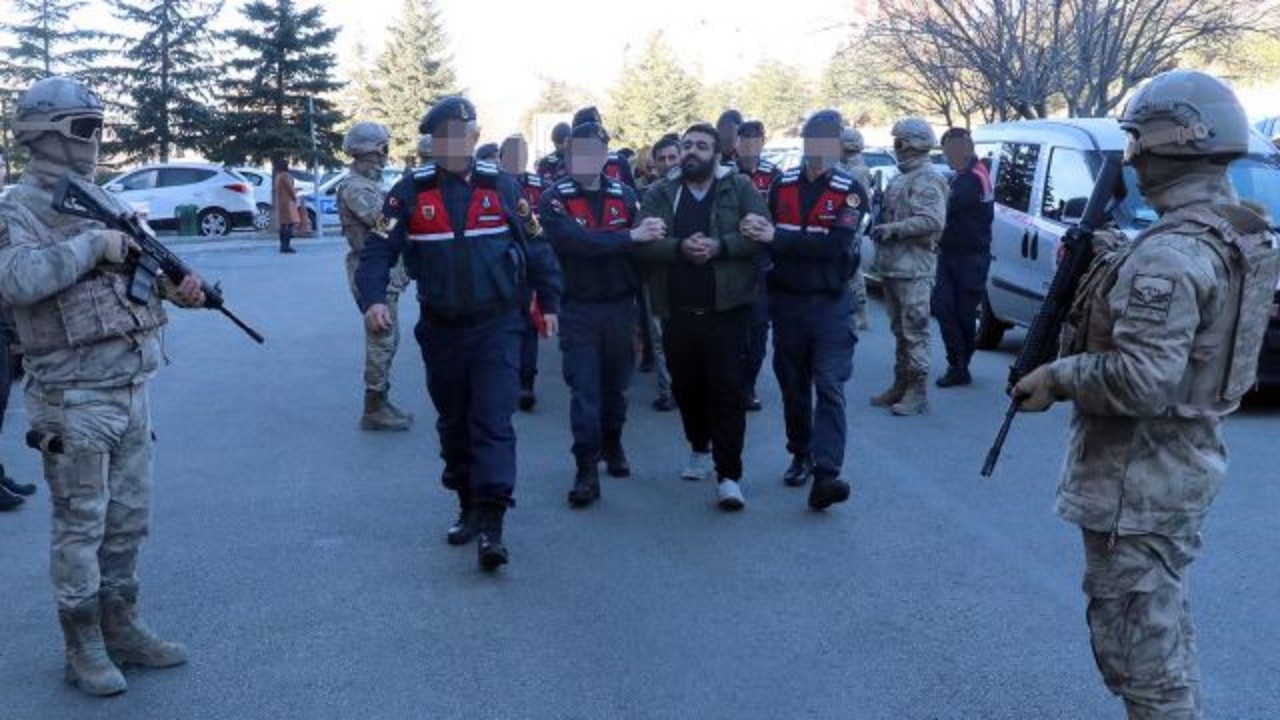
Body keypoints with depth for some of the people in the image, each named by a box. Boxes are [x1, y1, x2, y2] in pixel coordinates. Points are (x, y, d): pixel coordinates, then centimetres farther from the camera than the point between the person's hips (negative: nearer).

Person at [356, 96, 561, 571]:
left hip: (496, 327, -2)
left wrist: (549, 304, 7)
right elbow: (378, 250, -5)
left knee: (493, 422, -10)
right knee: (453, 424, 14)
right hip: (440, 331, 2)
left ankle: (491, 526, -11)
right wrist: (373, 298, -23)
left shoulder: (501, 187, -2)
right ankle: (468, 508, 31)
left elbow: (536, 247, 6)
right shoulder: (411, 193, -2)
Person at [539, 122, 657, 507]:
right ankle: (587, 469, 1)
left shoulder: (624, 195, 4)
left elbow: (646, 241, 4)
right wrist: (629, 237, -25)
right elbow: (575, 241, -23)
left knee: (616, 384, 16)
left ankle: (612, 443, 37)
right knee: (584, 390, -4)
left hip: (620, 305, 3)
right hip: (579, 309, -3)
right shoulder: (555, 199, -7)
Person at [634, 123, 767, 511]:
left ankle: (729, 475, -1)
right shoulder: (661, 194, 7)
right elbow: (641, 242, -4)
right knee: (686, 387, 15)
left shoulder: (740, 188, 3)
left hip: (727, 309, -3)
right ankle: (699, 449, 39)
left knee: (728, 390, -5)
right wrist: (680, 247, -20)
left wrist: (719, 246, -18)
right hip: (677, 311, 3)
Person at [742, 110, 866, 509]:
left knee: (830, 387, -11)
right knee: (793, 385, 13)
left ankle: (825, 474, -16)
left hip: (831, 304, -4)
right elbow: (766, 240, 5)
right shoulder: (782, 185, 5)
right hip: (787, 301, 4)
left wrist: (777, 238, -24)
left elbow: (837, 244, -21)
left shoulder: (850, 190, -7)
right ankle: (801, 455, 31)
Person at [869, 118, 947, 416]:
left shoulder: (926, 180, -13)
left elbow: (933, 221, -24)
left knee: (915, 331, -6)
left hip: (913, 269, -10)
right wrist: (882, 226, 9)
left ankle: (918, 392, -2)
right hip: (893, 265, 10)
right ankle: (901, 385, 25)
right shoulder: (902, 178, 18)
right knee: (900, 330, 16)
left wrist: (891, 229, -22)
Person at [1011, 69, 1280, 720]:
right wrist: (1116, 260, 5)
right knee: (1163, 629, 25)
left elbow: (1142, 381, -31)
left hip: (1138, 478, -10)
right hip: (1189, 462, 10)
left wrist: (1055, 378, -17)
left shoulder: (1168, 253, -25)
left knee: (1137, 646, 2)